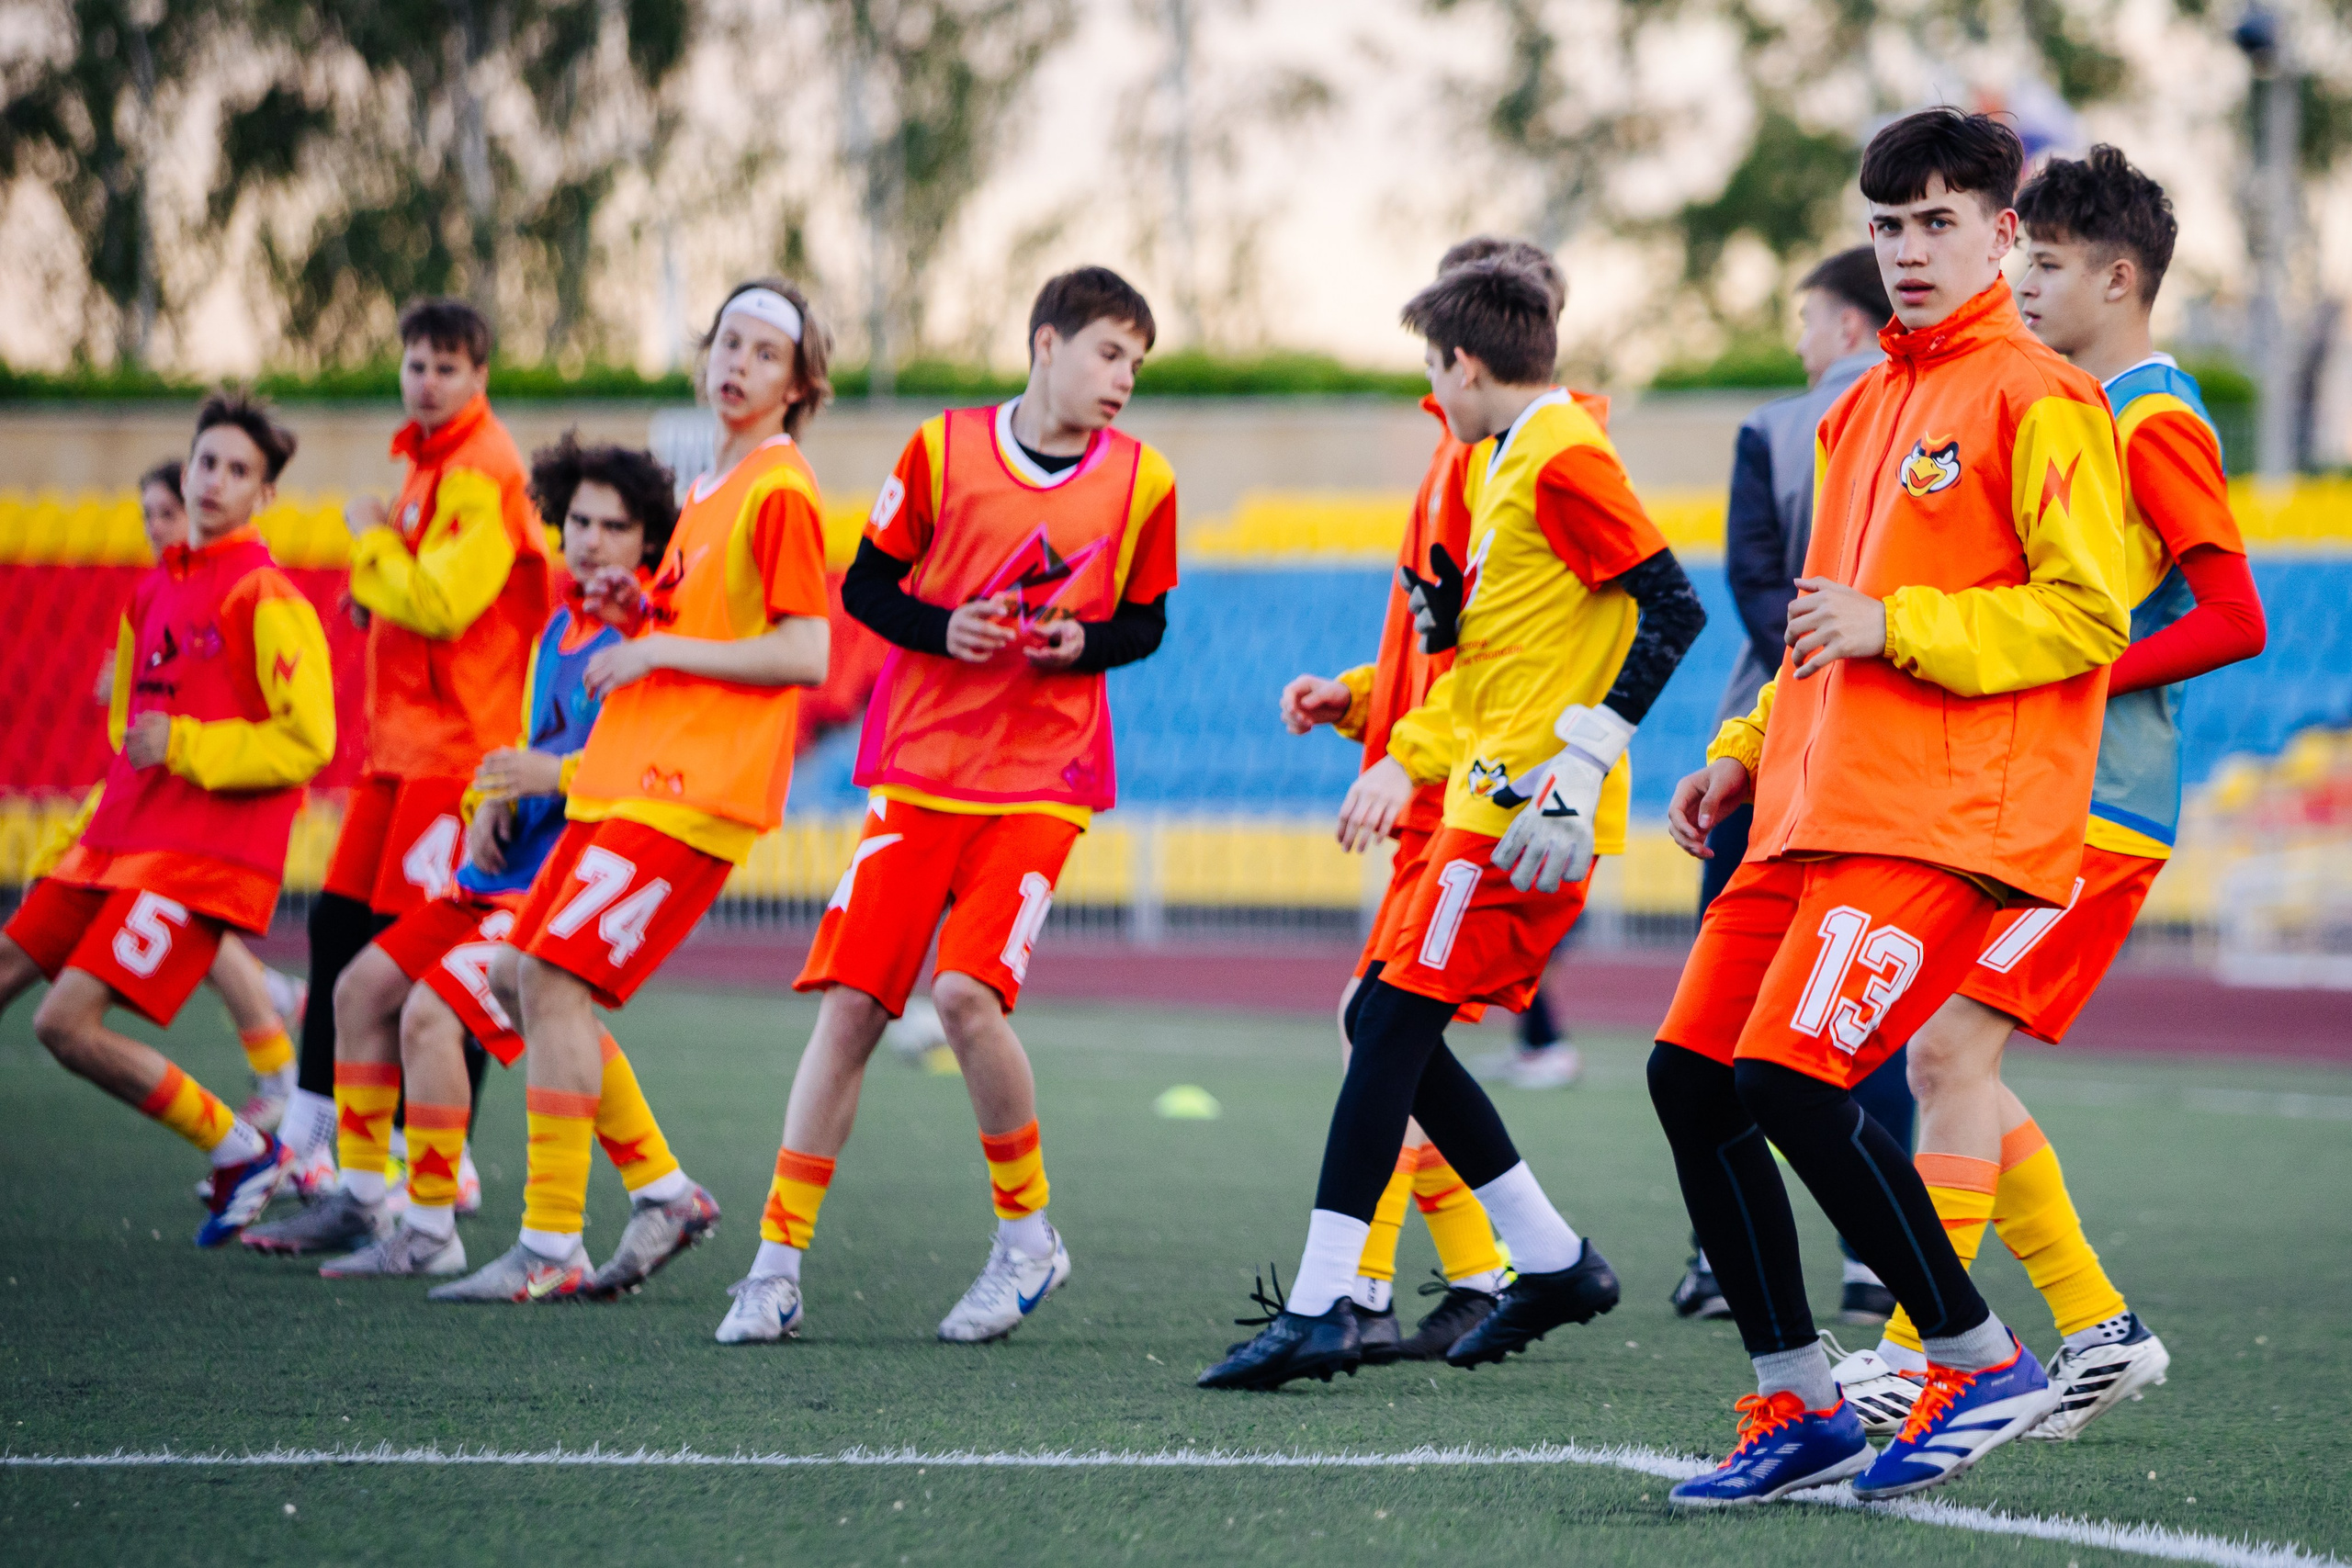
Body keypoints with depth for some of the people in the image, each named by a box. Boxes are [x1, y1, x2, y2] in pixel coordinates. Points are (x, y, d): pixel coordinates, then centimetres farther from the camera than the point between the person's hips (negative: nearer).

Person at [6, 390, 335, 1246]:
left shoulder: (268, 599, -10)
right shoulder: (154, 589, 15)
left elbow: (308, 742, -14)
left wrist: (182, 747, -17)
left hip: (205, 850, -8)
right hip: (119, 837, 8)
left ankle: (242, 1151, -3)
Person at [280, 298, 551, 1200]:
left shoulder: (482, 472, -14)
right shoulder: (427, 462, 16)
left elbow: (442, 604, -23)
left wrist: (371, 540, -9)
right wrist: (375, 588, 7)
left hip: (458, 743, -10)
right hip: (399, 738, 10)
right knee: (338, 922, 10)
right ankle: (308, 1142, 17)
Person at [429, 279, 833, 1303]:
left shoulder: (779, 491, -9)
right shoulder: (710, 489, 19)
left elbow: (803, 654, -16)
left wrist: (662, 649, -13)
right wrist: (639, 612, 10)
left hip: (694, 789, -10)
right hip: (627, 775, 10)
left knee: (556, 977, -14)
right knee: (536, 979, 8)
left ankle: (551, 1249, -11)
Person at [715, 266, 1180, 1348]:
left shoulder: (1141, 480, 2)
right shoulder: (944, 449, 0)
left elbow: (1145, 622, 12)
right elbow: (865, 586, 6)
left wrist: (1084, 642, -9)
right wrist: (941, 628, -12)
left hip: (1043, 778, -1)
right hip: (920, 762, 1)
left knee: (966, 991, -19)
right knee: (850, 1000, -5)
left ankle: (1028, 1236, 2)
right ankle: (777, 1266, 1)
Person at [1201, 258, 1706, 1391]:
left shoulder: (1563, 458, -12)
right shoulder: (1506, 460, 19)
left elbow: (1673, 610, -19)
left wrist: (1585, 758, -23)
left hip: (1525, 806, -10)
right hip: (1487, 795, 10)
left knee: (1394, 1028, -11)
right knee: (1385, 1024, 10)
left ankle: (1319, 1308, -12)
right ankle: (1553, 1261, 15)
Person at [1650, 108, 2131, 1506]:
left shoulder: (2039, 399, -5)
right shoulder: (1862, 412, 20)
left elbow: (2087, 614, -13)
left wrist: (1895, 626, -16)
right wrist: (1745, 757, 20)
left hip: (1948, 817, -9)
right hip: (1818, 812, 9)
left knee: (1790, 1080, -19)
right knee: (1692, 1075, 0)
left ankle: (1986, 1365, -2)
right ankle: (1799, 1408, 9)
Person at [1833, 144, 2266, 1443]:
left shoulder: (2155, 421, -10)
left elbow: (2234, 619, -16)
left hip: (2095, 802, -9)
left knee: (1952, 1047, -14)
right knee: (1945, 1059, 6)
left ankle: (1919, 1354, -12)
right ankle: (2097, 1329, 13)